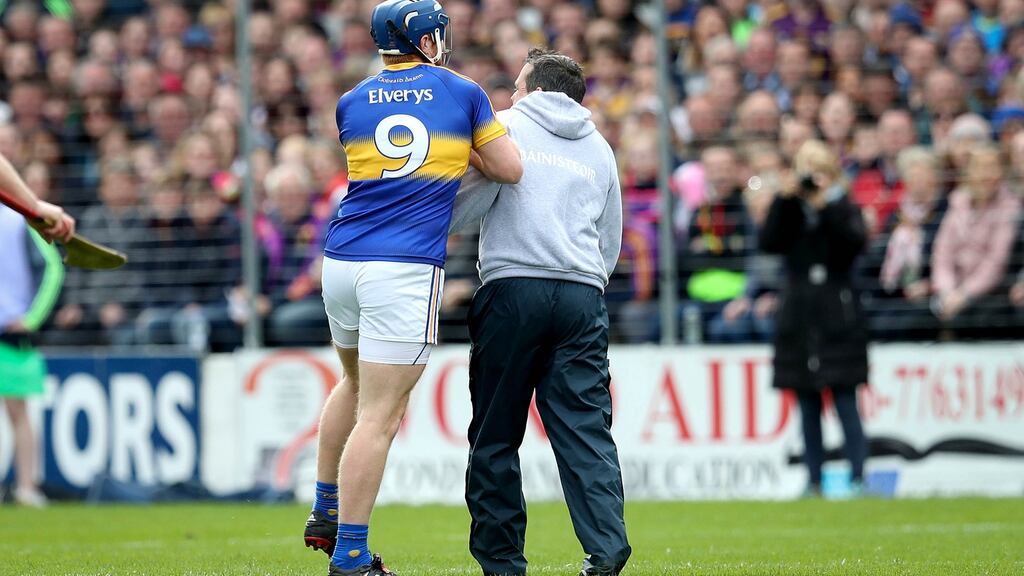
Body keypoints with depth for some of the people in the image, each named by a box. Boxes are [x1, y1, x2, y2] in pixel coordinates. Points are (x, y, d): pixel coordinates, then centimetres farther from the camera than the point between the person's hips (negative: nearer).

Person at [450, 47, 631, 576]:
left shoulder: (506, 126, 7)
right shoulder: (599, 149, 22)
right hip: (583, 297, 3)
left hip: (513, 289, -3)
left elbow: (464, 204, -1)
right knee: (585, 431, -3)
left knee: (496, 437, 4)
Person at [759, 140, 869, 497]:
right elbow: (768, 243, -6)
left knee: (845, 401, -9)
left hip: (837, 318, -3)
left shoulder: (843, 209, 3)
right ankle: (814, 481, 7)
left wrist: (828, 203, -17)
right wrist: (786, 199, -11)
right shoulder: (790, 213, 11)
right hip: (799, 317, 3)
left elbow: (856, 241, -15)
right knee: (808, 406, 4)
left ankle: (858, 478, -10)